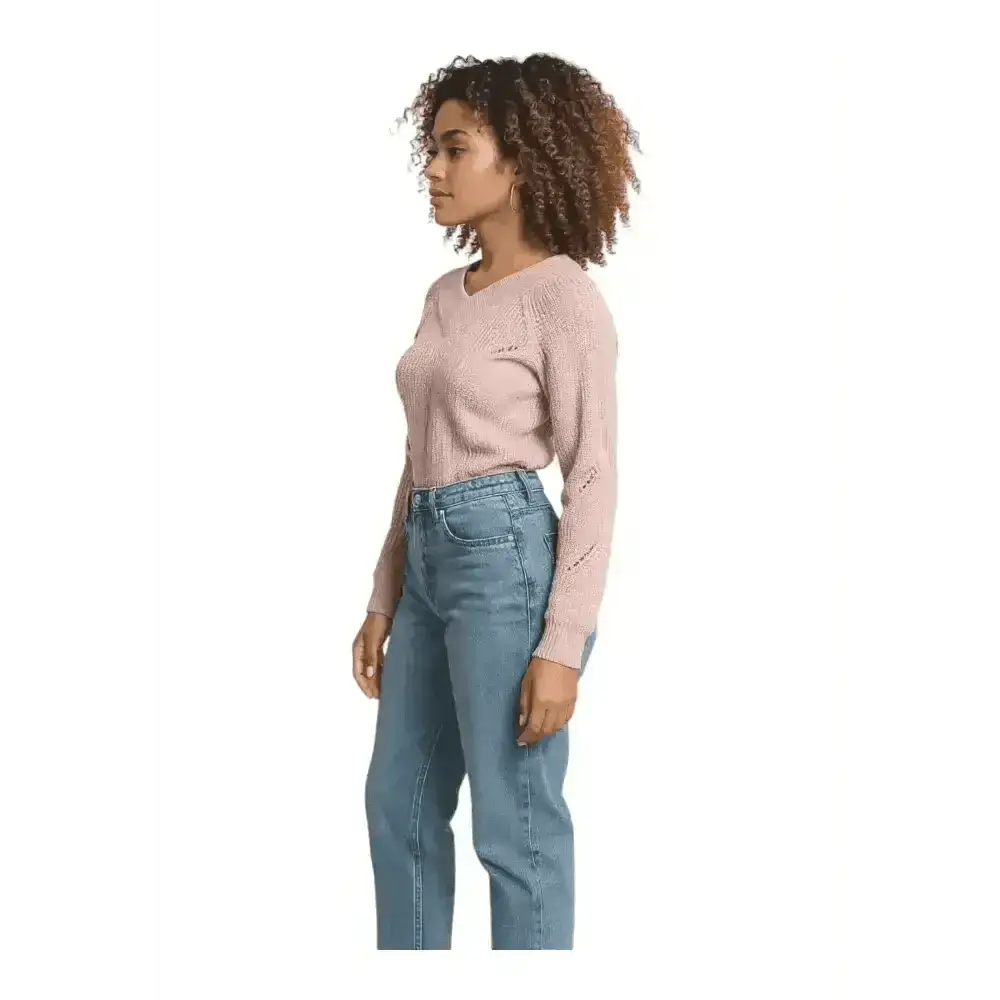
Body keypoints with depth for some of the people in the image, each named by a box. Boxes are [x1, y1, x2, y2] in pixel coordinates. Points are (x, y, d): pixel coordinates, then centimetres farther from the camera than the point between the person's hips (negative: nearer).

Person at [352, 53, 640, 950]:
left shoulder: (564, 296, -10)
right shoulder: (447, 294, 14)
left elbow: (594, 478, -13)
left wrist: (563, 643, -18)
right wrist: (384, 598, 16)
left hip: (508, 556, -9)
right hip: (432, 556, 9)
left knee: (515, 825, 0)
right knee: (400, 802, 17)